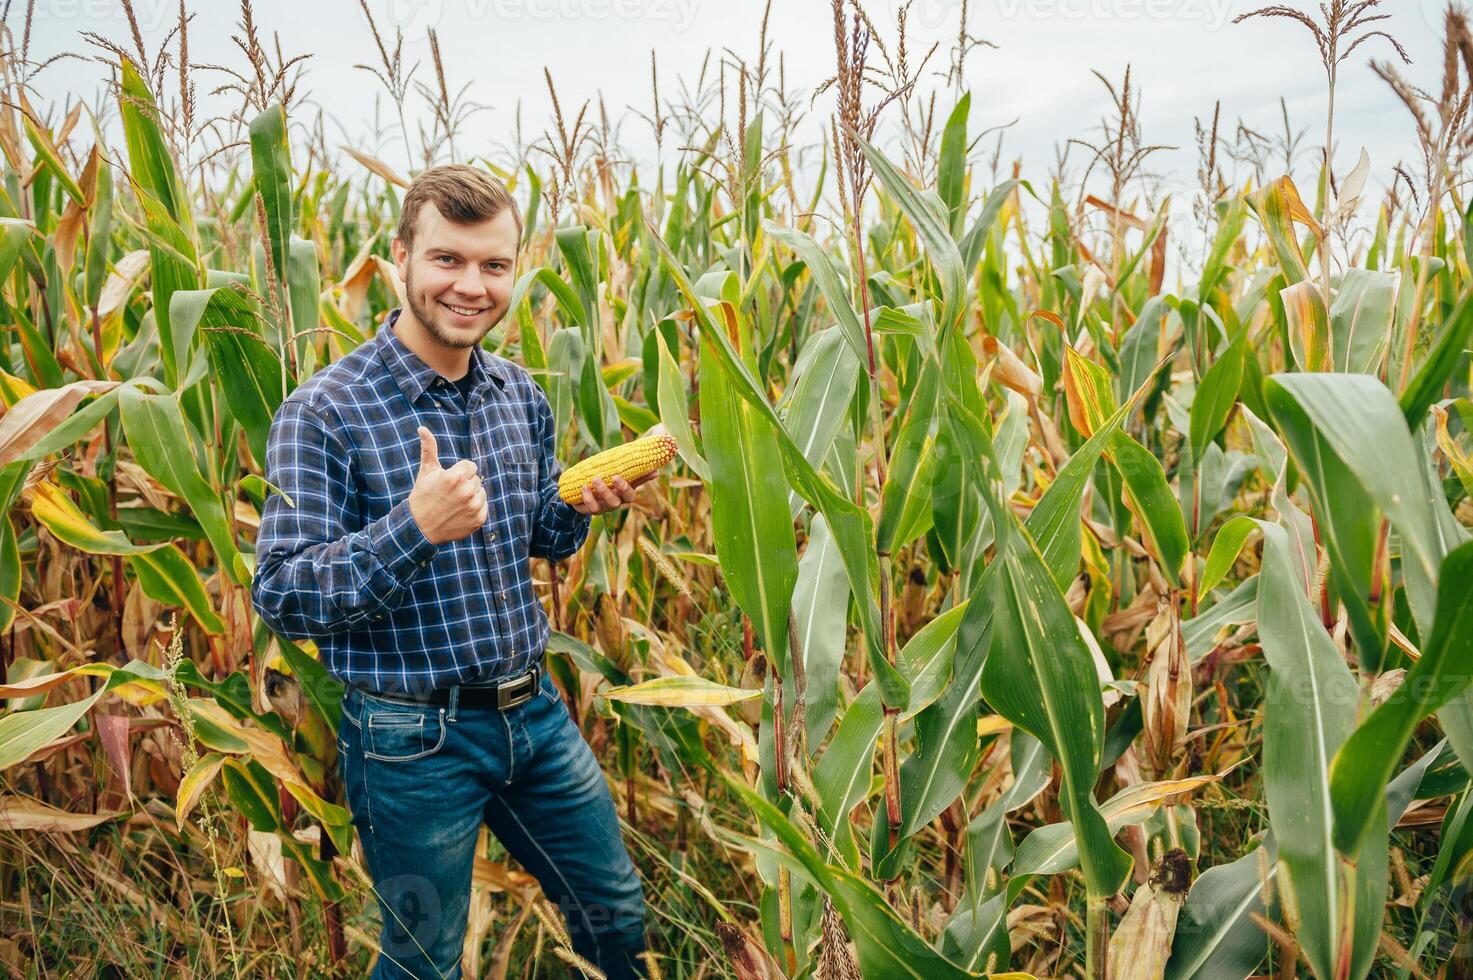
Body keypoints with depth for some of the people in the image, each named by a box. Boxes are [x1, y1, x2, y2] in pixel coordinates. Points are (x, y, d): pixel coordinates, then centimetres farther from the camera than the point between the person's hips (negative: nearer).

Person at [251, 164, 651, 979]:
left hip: (535, 710, 6)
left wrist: (581, 506, -8)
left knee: (618, 912, 21)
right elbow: (280, 597, -20)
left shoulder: (521, 394, 2)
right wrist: (415, 527, -34)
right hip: (414, 737, -5)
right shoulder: (323, 414, -18)